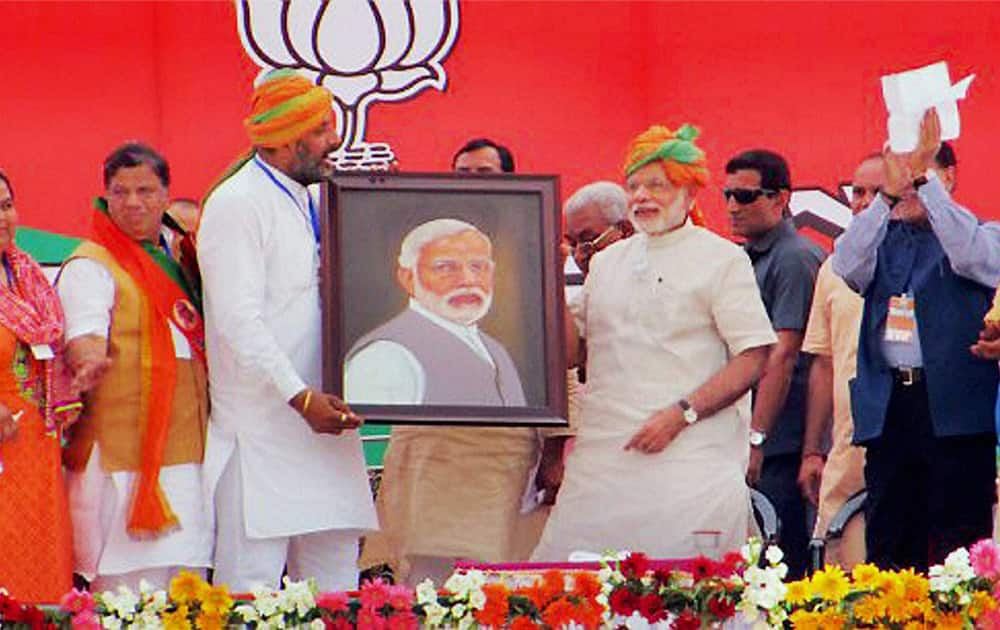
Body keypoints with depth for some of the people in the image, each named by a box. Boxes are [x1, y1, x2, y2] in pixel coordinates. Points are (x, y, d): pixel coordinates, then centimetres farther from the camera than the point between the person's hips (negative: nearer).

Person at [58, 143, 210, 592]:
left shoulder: (173, 265, 19)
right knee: (127, 587, -11)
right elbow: (84, 332, -22)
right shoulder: (90, 266, -4)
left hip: (184, 456, 7)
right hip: (120, 455, -7)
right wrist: (89, 364, -41)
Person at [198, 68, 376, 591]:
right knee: (253, 581, -9)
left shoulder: (318, 202, 16)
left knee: (335, 578, 6)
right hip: (261, 426, -8)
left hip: (323, 424, 8)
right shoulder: (236, 204, -9)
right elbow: (239, 321, -17)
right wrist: (300, 397, -23)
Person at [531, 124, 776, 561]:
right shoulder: (607, 263, 19)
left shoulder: (721, 260, 1)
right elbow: (574, 351, 20)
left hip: (691, 457, -5)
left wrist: (681, 414, -14)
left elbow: (753, 358, -6)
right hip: (601, 456, 5)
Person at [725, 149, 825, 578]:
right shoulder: (746, 259, 18)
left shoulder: (795, 259, -10)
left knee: (783, 570, -8)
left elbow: (782, 355, -17)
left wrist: (756, 438, -21)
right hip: (750, 445, 9)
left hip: (779, 446, -9)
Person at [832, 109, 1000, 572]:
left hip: (956, 411, -4)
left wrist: (923, 177, -17)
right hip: (888, 409, 4)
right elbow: (848, 267, -4)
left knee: (958, 553, -6)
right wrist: (889, 193, -14)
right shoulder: (882, 239, 16)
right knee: (888, 550, 3)